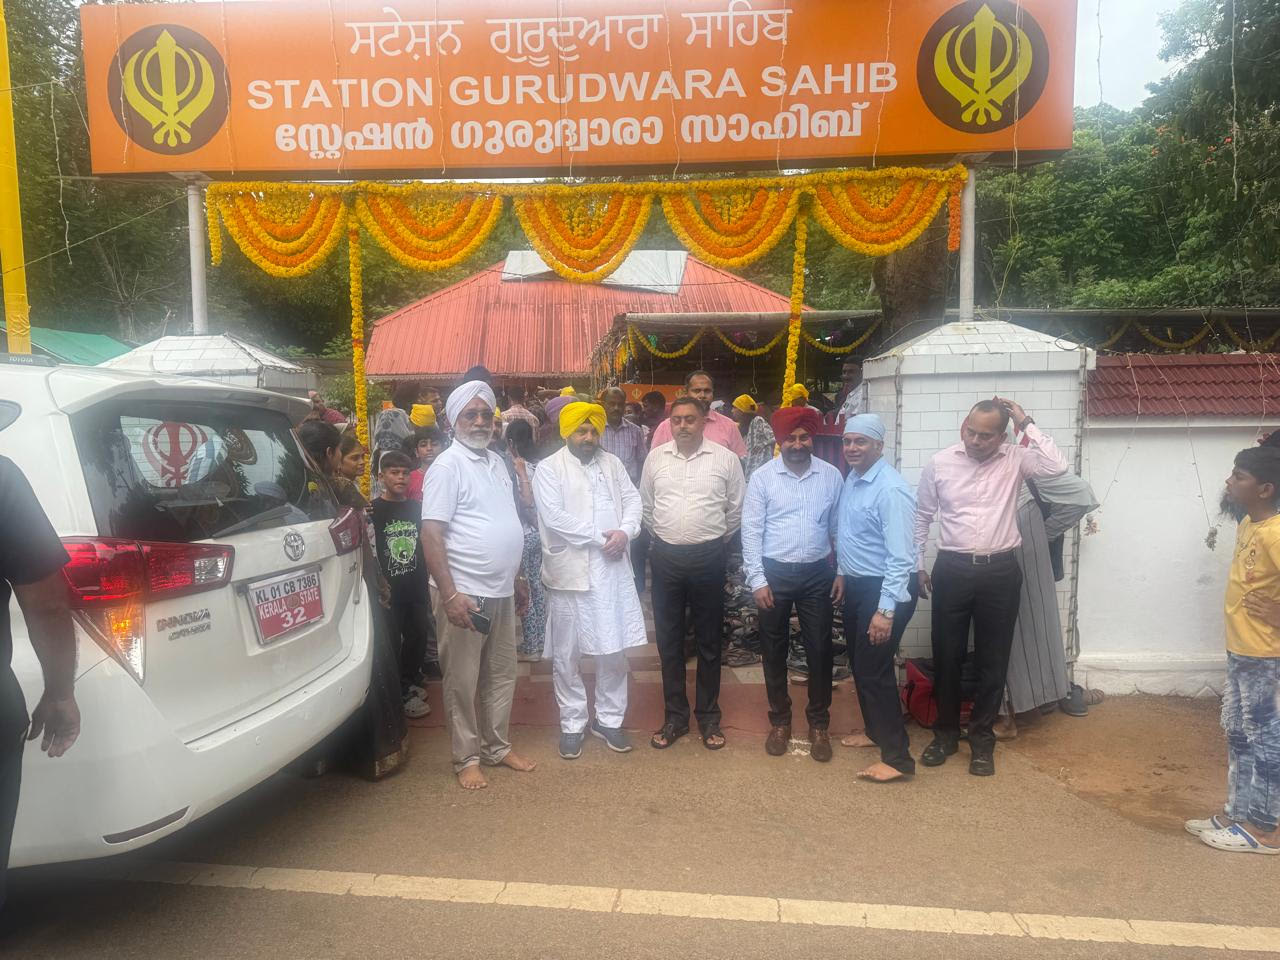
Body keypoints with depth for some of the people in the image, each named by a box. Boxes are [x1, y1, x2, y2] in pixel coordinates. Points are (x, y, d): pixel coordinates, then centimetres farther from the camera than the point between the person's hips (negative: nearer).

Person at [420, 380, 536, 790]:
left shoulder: (496, 462, 12)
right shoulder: (447, 466, -11)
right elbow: (431, 534, -17)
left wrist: (516, 580, 20)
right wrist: (449, 594, -23)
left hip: (502, 593, 8)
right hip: (465, 594, -7)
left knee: (501, 675, 16)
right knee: (462, 682, 5)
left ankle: (497, 746, 31)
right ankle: (466, 758, 19)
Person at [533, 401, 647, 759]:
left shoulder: (612, 463, 12)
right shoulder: (549, 469, -4)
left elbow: (632, 499, 9)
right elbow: (554, 518, -14)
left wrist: (625, 531, -11)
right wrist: (601, 537, -13)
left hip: (613, 570, 4)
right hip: (570, 572, -4)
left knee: (615, 650, 9)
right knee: (567, 654, 6)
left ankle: (609, 719, 26)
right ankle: (572, 723, 22)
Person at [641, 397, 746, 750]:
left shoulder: (725, 458, -3)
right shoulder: (656, 457, 3)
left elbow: (737, 508, 5)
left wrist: (717, 540, 8)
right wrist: (662, 538, 12)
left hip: (709, 557, -2)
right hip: (666, 558, 2)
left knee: (709, 641, 9)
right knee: (669, 641, 9)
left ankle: (709, 716, 23)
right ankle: (675, 716, 23)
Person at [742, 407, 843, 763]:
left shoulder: (831, 475, 0)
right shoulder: (762, 477, -5)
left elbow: (839, 527, 6)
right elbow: (751, 530, -5)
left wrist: (843, 572, 2)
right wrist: (757, 579, -9)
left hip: (817, 573, 1)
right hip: (775, 572, -1)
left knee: (820, 649, 6)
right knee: (774, 650, 10)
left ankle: (819, 724, 23)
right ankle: (779, 720, 27)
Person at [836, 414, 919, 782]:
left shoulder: (890, 489, -22)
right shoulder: (851, 479, 6)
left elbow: (900, 556, -25)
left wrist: (886, 610, -28)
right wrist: (842, 574, 20)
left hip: (884, 588, -9)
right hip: (856, 585, 9)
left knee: (875, 669, -5)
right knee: (859, 663, 20)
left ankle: (897, 757, 8)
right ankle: (875, 730, 39)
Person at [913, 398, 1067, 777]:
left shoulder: (1015, 459, -1)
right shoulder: (939, 463, -1)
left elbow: (1057, 465, -21)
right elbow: (921, 517, 7)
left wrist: (1026, 423, -14)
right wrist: (917, 567, 6)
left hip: (1000, 571, 0)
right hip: (952, 569, 0)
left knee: (993, 660, 9)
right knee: (946, 656, 8)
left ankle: (982, 738, 24)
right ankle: (946, 732, 26)